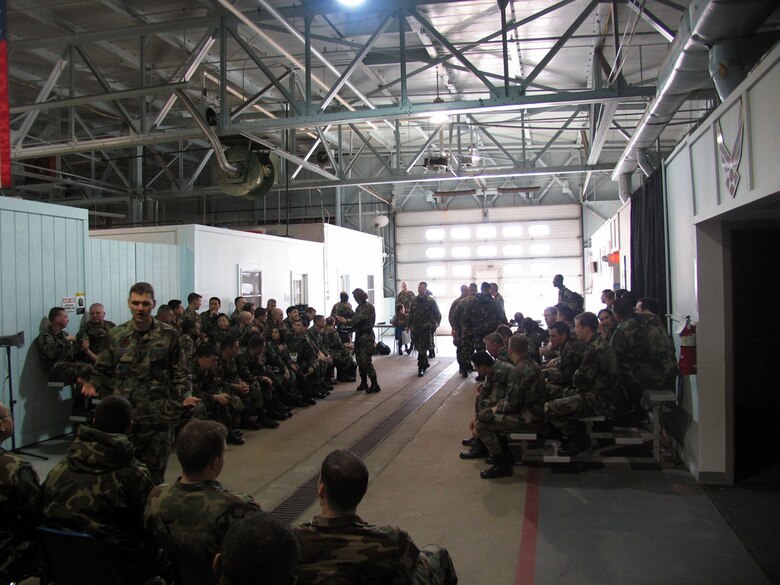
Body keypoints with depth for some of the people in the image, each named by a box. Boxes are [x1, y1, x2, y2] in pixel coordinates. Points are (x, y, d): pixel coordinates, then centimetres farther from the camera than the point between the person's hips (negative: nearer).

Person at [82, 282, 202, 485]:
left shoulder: (168, 335, 0)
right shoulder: (117, 335, 6)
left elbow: (179, 372, 2)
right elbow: (105, 371, 11)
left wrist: (185, 396, -12)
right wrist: (94, 386, -9)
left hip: (157, 415, -2)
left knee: (155, 472, 8)